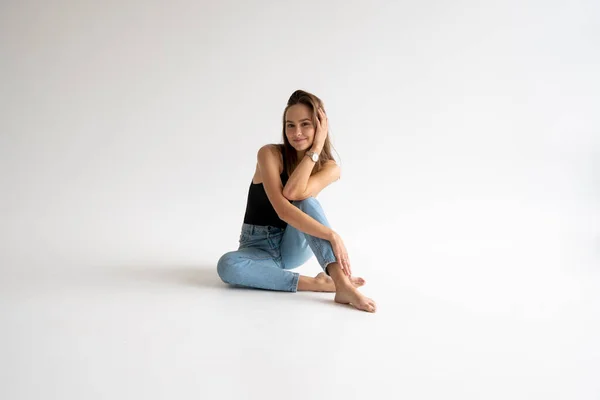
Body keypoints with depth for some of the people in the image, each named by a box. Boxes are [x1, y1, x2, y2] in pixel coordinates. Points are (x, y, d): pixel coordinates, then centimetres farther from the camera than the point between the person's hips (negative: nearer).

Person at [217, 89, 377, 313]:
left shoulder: (330, 168, -6)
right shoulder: (269, 154, -15)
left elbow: (293, 193, -28)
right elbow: (282, 209, -30)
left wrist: (316, 147, -21)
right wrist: (332, 235, -37)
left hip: (295, 246, 2)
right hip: (259, 248, -1)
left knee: (306, 200, -30)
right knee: (227, 265, -36)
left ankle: (342, 284, -41)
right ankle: (315, 283, -31)